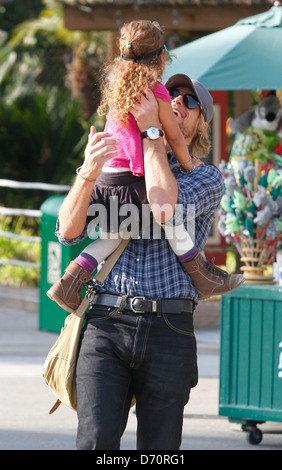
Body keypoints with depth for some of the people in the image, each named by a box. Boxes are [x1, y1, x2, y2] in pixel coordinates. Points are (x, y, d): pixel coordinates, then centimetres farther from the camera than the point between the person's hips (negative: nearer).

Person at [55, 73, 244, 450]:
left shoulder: (208, 178, 9)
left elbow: (166, 211, -14)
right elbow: (69, 231, 3)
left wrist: (151, 132, -8)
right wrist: (88, 174, -16)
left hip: (168, 331, -1)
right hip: (106, 323, 1)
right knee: (96, 444, -16)